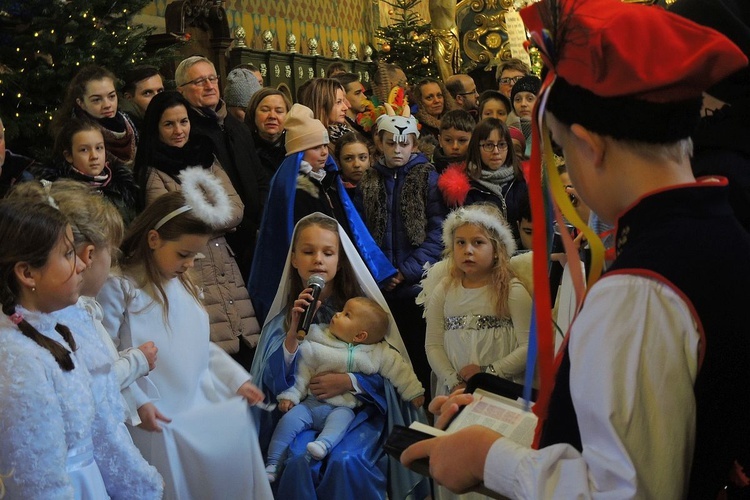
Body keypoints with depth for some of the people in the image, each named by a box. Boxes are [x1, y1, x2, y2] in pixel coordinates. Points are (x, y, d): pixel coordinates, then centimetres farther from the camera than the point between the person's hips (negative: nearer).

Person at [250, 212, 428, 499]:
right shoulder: (286, 313, 6)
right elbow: (275, 382, -4)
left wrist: (350, 382, -17)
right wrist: (294, 332, -17)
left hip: (359, 407, -1)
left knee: (346, 462, -30)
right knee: (300, 461, -29)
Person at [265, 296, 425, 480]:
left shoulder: (378, 354, 2)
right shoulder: (317, 345, 3)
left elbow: (398, 369, 9)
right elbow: (302, 370, 5)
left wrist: (414, 392, 9)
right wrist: (290, 395, -1)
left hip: (343, 407, -1)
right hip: (312, 402, 1)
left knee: (341, 417, -34)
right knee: (289, 419, -20)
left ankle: (323, 444, -57)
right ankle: (271, 466, -14)